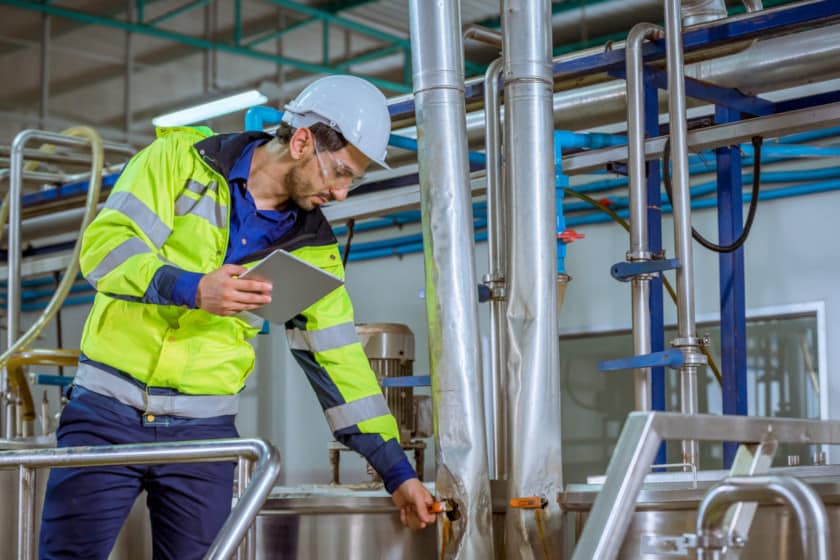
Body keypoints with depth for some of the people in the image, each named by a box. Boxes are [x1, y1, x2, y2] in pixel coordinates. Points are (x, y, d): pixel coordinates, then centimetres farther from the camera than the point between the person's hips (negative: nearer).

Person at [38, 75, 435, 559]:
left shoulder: (313, 248, 5)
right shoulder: (181, 158, -4)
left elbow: (338, 361, 7)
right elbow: (103, 246, -14)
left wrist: (398, 472, 4)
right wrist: (191, 288, -31)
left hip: (203, 429, 3)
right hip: (109, 410, -3)